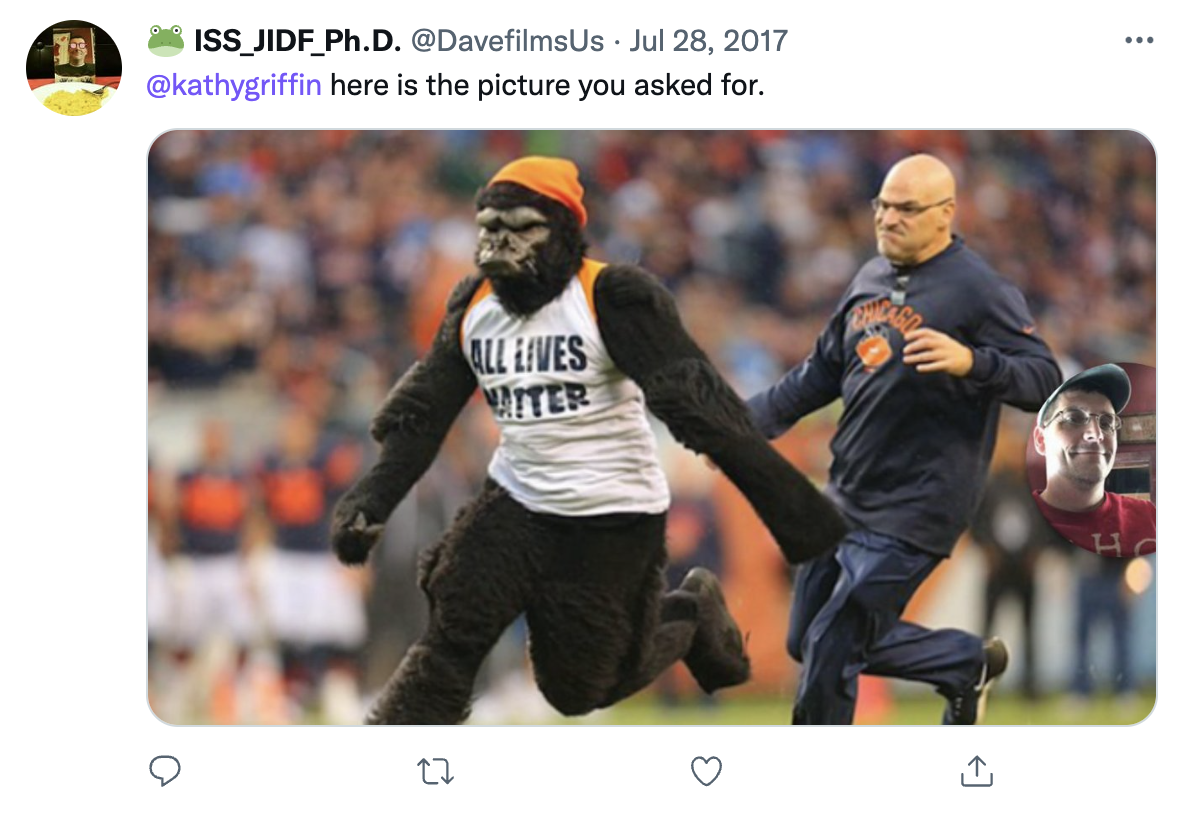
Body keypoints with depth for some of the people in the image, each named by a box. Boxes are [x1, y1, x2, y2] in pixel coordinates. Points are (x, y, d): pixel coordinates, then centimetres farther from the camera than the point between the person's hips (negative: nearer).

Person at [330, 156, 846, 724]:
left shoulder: (612, 299, -17)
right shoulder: (473, 305, 2)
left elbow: (698, 405, -22)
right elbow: (421, 416, 11)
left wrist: (792, 507, -28)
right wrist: (368, 502, -3)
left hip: (613, 521, -5)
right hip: (516, 503, 5)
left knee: (579, 688, 4)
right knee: (451, 637, -11)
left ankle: (688, 618, 30)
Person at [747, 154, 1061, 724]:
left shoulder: (979, 290, -13)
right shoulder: (870, 280, 11)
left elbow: (1044, 381, -18)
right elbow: (822, 373, 22)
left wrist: (972, 362, -35)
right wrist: (750, 423, 16)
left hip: (913, 510, -9)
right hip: (844, 500, 9)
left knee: (830, 652, -10)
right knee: (806, 643, 17)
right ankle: (970, 663, 30)